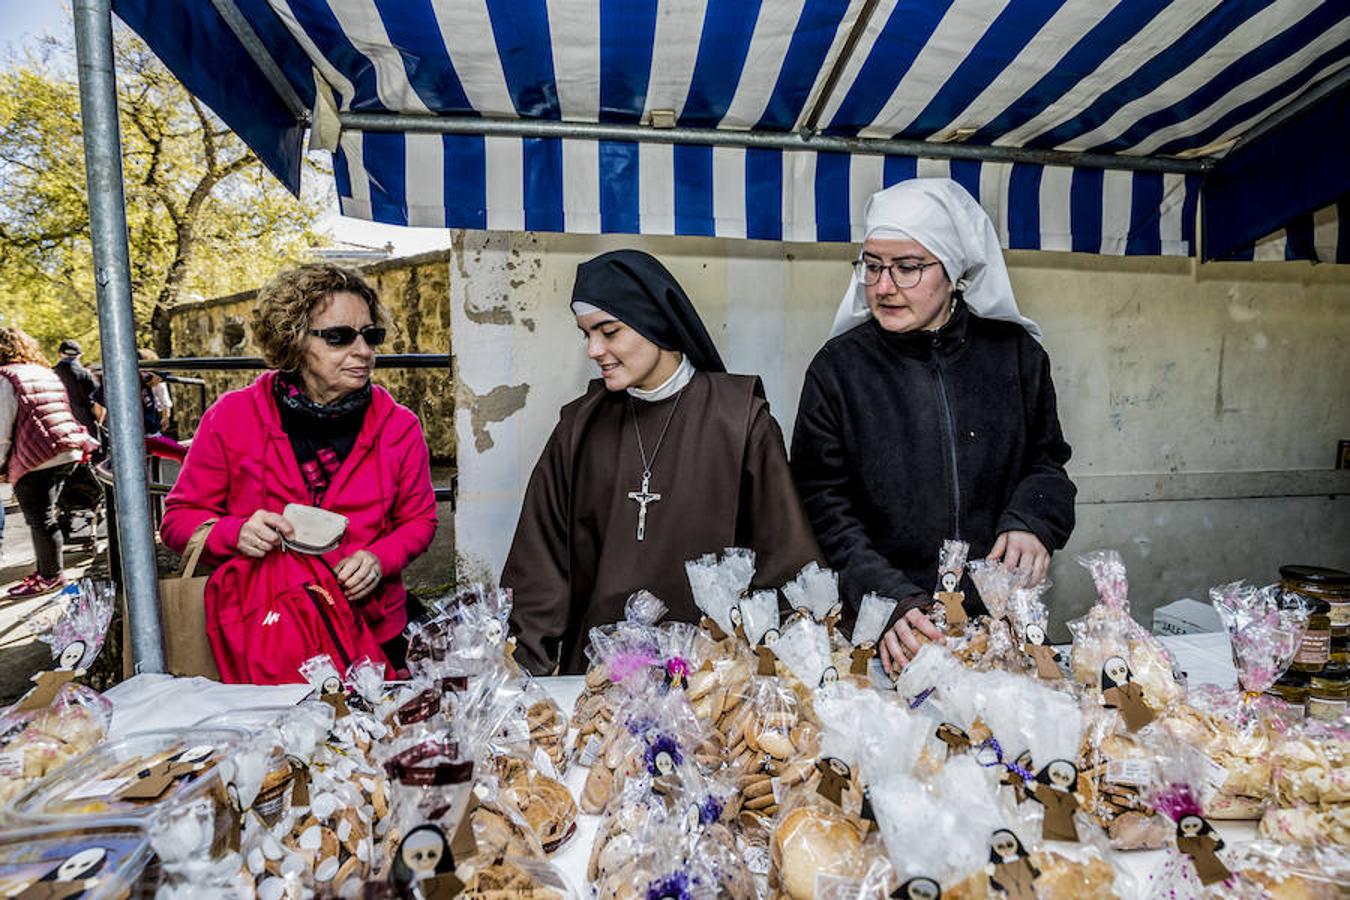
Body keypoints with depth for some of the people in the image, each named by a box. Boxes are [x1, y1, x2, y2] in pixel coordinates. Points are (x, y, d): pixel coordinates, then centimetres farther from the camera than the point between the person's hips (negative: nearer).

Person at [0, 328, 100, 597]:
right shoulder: (47, 373, 18)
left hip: (37, 460, -8)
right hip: (68, 453, 8)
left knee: (40, 519, 2)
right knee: (45, 516, 17)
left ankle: (51, 577, 10)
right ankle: (49, 570, 24)